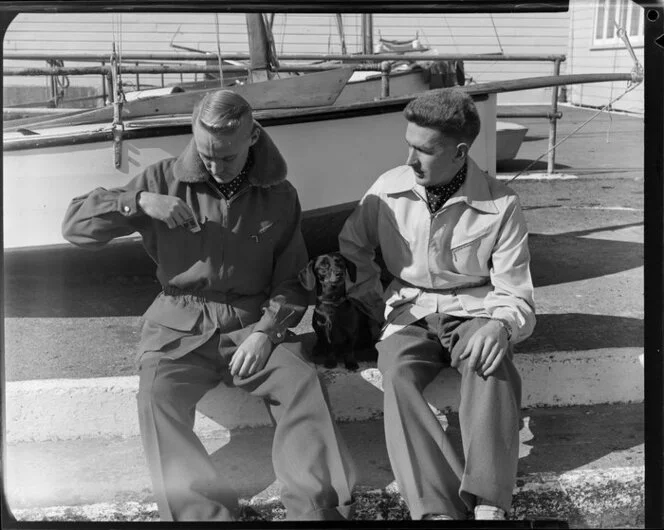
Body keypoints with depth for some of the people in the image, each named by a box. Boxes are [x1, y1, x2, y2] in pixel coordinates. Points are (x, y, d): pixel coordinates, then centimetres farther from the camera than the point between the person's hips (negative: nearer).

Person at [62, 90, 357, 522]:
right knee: (157, 394, -30)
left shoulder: (279, 196, 5)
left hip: (255, 320, 0)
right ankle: (203, 513, -33)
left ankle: (318, 508, -24)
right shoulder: (166, 180, 4)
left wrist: (267, 330, -11)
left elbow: (291, 282, 7)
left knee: (304, 382, -28)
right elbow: (74, 224, 4)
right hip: (181, 325, 0)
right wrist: (139, 202, -12)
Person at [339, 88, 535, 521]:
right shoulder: (389, 188, -2)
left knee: (492, 367, -36)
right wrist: (381, 306, 6)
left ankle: (488, 504, -41)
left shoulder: (500, 205, -9)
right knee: (397, 375, -32)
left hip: (474, 311, -1)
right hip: (411, 311, 2)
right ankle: (437, 506, -41)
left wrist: (499, 325, -29)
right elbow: (351, 249, 14)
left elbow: (515, 296, -6)